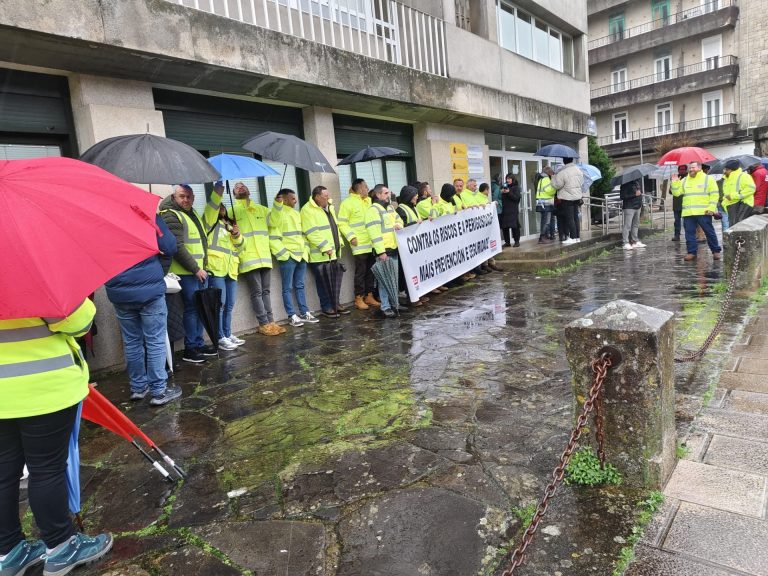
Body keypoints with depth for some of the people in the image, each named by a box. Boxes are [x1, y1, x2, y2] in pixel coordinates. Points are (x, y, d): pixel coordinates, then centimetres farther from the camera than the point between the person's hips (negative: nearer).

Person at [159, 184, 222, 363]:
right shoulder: (171, 216, -10)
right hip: (186, 273, -8)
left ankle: (199, 344, 22)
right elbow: (177, 247, -17)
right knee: (191, 308, -5)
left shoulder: (193, 213, 17)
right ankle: (190, 349, 4)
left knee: (199, 308, 12)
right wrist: (196, 269, -16)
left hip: (200, 270, 8)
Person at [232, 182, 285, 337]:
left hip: (265, 256, 4)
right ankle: (264, 324, 4)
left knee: (266, 291, 10)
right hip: (248, 258, -4)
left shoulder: (261, 209, 17)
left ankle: (270, 321, 15)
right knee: (257, 292, -2)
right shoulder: (233, 211, 5)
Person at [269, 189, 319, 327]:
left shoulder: (296, 213, 17)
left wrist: (305, 250, 14)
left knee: (300, 286, 12)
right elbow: (273, 239, -13)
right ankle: (292, 316, 3)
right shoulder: (277, 214, -7)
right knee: (288, 288, -1)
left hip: (301, 255, 7)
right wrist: (284, 253, -20)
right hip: (288, 257, -7)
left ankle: (305, 313, 17)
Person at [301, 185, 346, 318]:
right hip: (320, 254, -8)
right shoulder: (308, 210, -13)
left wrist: (339, 242, 14)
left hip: (333, 252, 8)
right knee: (323, 282, -1)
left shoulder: (328, 207, 15)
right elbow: (311, 232, -20)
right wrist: (325, 247, -22)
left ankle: (335, 304, 24)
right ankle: (326, 307, 9)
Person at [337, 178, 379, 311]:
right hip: (359, 244, -7)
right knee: (360, 272, -2)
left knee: (371, 271, 11)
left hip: (371, 243, 7)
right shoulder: (348, 202, -5)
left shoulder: (369, 201, 16)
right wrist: (351, 236, -19)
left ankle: (369, 296, 20)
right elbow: (342, 223, -8)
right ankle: (359, 299, 7)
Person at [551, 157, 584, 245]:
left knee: (569, 218, -3)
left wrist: (553, 177, 2)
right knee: (575, 217, 12)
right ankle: (577, 237, 17)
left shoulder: (562, 173, -17)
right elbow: (581, 182, 18)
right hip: (577, 196, 7)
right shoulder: (578, 170, 7)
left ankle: (573, 238, -3)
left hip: (567, 198, -7)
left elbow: (556, 186, -11)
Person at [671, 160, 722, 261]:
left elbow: (714, 194, -1)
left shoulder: (708, 179, 4)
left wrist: (711, 208, -11)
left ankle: (716, 251, 12)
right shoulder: (684, 181, 15)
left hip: (703, 212, -4)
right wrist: (674, 182, -4)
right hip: (688, 213, 4)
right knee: (689, 233, 2)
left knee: (709, 232, 1)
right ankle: (691, 252, 9)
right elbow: (676, 193, 9)